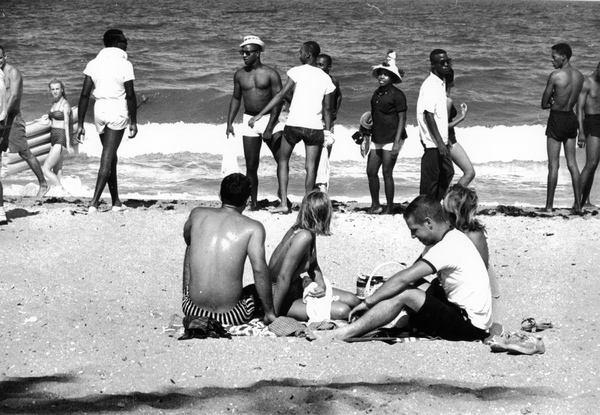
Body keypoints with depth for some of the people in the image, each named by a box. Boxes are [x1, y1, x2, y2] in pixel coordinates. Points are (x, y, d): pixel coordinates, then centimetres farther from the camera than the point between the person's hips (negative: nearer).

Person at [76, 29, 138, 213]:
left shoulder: (94, 64, 5)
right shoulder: (124, 65, -7)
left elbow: (85, 95, 1)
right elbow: (130, 96, -8)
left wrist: (80, 124, 4)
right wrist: (133, 122, 1)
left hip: (100, 110, 5)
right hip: (118, 111, -5)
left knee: (110, 156, 17)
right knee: (107, 158, -4)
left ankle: (116, 201, 22)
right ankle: (94, 203, -12)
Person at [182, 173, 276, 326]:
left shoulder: (198, 214, 4)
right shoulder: (253, 228, -7)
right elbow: (259, 269, -19)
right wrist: (269, 312, -12)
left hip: (192, 311, 3)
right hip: (231, 316, -3)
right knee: (260, 288, 32)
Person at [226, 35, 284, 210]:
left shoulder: (270, 74, -9)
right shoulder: (240, 75, 5)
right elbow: (236, 99, 16)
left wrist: (270, 127, -18)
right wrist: (229, 123, 7)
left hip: (269, 119, -3)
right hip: (249, 120, 3)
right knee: (251, 166, 0)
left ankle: (282, 193, 20)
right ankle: (253, 202, 8)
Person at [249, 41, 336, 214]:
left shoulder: (298, 71, -3)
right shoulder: (326, 78, 8)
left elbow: (281, 95, -8)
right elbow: (328, 109, 7)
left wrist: (260, 115, -6)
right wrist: (328, 132, 13)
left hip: (294, 124, -2)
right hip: (315, 127, 2)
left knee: (283, 161, 13)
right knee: (311, 167, 6)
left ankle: (283, 203, 5)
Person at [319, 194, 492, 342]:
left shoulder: (448, 247, -18)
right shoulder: (453, 237, 13)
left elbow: (403, 279, -21)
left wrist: (367, 302, -15)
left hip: (471, 326, -10)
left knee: (404, 294, -16)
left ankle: (341, 334, -17)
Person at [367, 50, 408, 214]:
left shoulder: (397, 95, -9)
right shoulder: (377, 93, 12)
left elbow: (402, 119, -11)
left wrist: (397, 142, -18)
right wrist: (367, 137, 17)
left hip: (391, 138, -7)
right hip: (377, 139, 7)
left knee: (387, 173, -4)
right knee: (371, 171, 4)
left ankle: (389, 208, 6)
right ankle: (375, 205, 16)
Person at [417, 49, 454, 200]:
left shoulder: (441, 83, 11)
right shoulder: (430, 86, -17)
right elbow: (428, 115, -22)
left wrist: (444, 140, 17)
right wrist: (439, 142, -25)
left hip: (441, 140, 10)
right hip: (432, 142, -10)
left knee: (447, 173, 16)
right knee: (430, 179, -2)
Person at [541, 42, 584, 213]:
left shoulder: (555, 76, -16)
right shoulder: (579, 76, 3)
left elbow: (544, 104, -11)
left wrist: (551, 104, 6)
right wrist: (559, 102, 1)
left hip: (557, 118, -6)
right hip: (571, 118, 6)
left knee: (553, 165, -2)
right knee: (572, 163, 10)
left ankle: (549, 205, 1)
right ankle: (578, 204, 9)